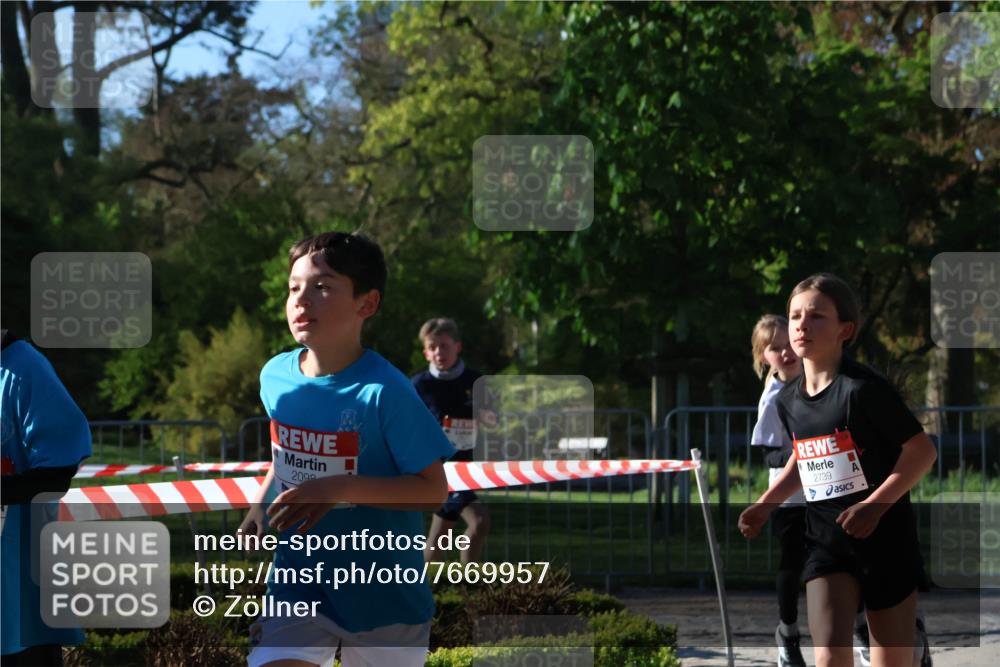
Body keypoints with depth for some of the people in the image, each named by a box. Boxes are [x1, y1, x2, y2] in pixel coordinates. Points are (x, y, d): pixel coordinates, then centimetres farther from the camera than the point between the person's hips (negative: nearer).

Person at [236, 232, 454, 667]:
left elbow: (433, 490, -18)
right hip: (298, 578, 3)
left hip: (384, 592, -3)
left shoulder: (384, 392, -19)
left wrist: (341, 489, -29)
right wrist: (262, 503, 2)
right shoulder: (276, 377, -2)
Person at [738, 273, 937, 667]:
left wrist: (874, 505, -23)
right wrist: (765, 505, 12)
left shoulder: (863, 389, -16)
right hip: (826, 542, 4)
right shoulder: (788, 401, 4)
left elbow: (921, 450, -15)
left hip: (885, 538, -4)